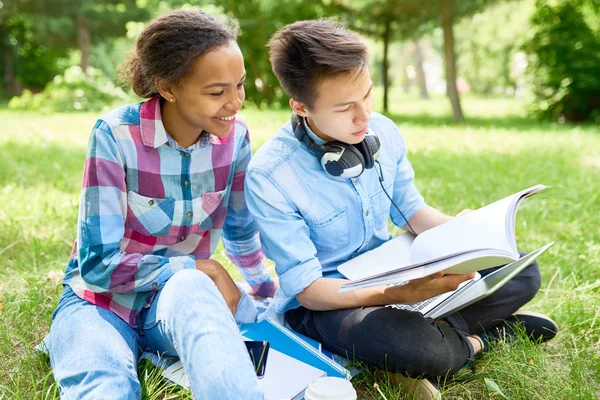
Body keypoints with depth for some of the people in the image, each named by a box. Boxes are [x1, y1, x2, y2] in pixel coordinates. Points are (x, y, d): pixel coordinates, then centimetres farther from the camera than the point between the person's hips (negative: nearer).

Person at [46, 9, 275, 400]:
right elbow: (100, 264, -20)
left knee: (191, 288, -35)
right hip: (102, 300, -4)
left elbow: (241, 228, 12)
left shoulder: (234, 135, -8)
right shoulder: (116, 135, -21)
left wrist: (266, 287, 26)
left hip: (183, 298, 4)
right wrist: (199, 268, -21)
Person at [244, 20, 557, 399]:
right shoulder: (269, 178, -26)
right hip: (322, 301, -5)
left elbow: (411, 210, 6)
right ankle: (478, 334, -3)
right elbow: (308, 289, -22)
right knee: (415, 347, -35)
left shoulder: (384, 132, -9)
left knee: (521, 274, 1)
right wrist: (400, 295, -35)